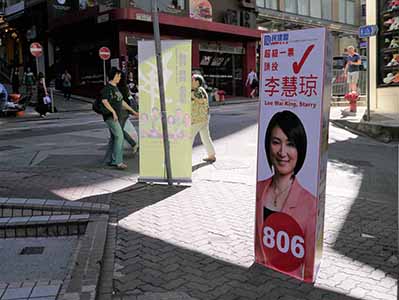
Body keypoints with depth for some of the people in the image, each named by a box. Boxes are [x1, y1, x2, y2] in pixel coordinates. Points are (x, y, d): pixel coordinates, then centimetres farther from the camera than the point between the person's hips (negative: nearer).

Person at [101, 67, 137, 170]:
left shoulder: (116, 88, 19)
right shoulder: (107, 87, -9)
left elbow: (121, 101, 25)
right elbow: (104, 101, -18)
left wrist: (132, 110, 26)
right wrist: (113, 112, -24)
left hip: (117, 116, 9)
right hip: (110, 116, -9)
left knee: (114, 137, 11)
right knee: (119, 136, -17)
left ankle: (108, 159, 19)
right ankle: (118, 161, -18)